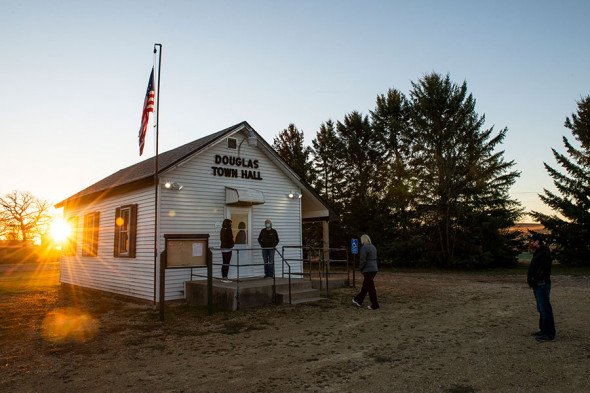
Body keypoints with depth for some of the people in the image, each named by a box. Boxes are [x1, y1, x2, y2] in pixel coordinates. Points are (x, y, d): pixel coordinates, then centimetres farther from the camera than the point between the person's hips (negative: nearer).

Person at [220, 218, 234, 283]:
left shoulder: (222, 230, 11)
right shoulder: (228, 230, -14)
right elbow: (230, 239, -16)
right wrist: (232, 243, 5)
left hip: (223, 247, 9)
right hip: (228, 248, -9)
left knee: (224, 263, 13)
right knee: (227, 263, -4)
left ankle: (223, 277, 17)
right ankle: (225, 278, -3)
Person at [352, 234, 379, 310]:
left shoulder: (364, 247, -14)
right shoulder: (373, 247, 13)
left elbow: (363, 260, -17)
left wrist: (360, 268, -3)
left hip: (368, 269, -9)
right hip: (374, 269, 9)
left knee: (370, 287, -2)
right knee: (365, 286, 17)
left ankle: (375, 305, 3)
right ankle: (358, 301, 28)